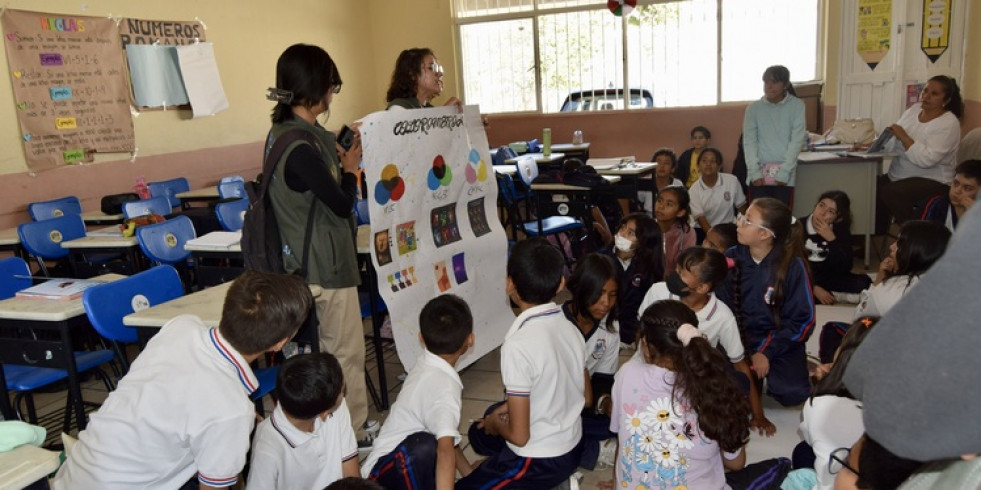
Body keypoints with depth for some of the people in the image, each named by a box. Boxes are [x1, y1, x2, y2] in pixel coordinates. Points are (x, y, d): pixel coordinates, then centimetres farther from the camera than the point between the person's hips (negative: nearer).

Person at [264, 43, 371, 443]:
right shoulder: (302, 147, -25)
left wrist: (340, 161, 3)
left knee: (330, 350, 19)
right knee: (346, 353, 3)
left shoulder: (282, 132, 6)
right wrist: (350, 169, -3)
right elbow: (342, 204, -18)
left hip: (308, 260, 10)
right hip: (327, 264, -10)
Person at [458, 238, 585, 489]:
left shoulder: (518, 345, -29)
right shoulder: (570, 328, -6)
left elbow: (519, 436, -24)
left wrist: (495, 423, -1)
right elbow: (585, 398, 9)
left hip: (540, 461, -8)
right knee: (478, 432, 29)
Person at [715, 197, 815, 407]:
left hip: (779, 342, -1)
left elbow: (803, 320, -10)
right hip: (739, 340, 2)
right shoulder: (732, 257, -6)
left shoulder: (792, 265, -14)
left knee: (790, 394, -22)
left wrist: (767, 352, -16)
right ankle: (752, 378, 12)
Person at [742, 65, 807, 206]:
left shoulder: (796, 106, 1)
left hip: (785, 173, -1)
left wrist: (784, 172, -10)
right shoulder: (753, 108, 5)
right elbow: (749, 141, 2)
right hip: (759, 171, 1)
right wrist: (754, 172, -9)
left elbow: (797, 140, -3)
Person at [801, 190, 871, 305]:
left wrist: (832, 240, -22)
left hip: (829, 280, 1)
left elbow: (846, 268, -11)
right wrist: (814, 289, -19)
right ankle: (835, 296, -19)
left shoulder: (841, 231, 0)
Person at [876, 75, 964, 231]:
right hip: (899, 176, 7)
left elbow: (926, 159, -25)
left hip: (932, 181, -7)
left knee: (891, 193, -32)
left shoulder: (949, 123, -12)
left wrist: (903, 137, -21)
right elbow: (893, 142, 11)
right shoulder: (914, 109, 10)